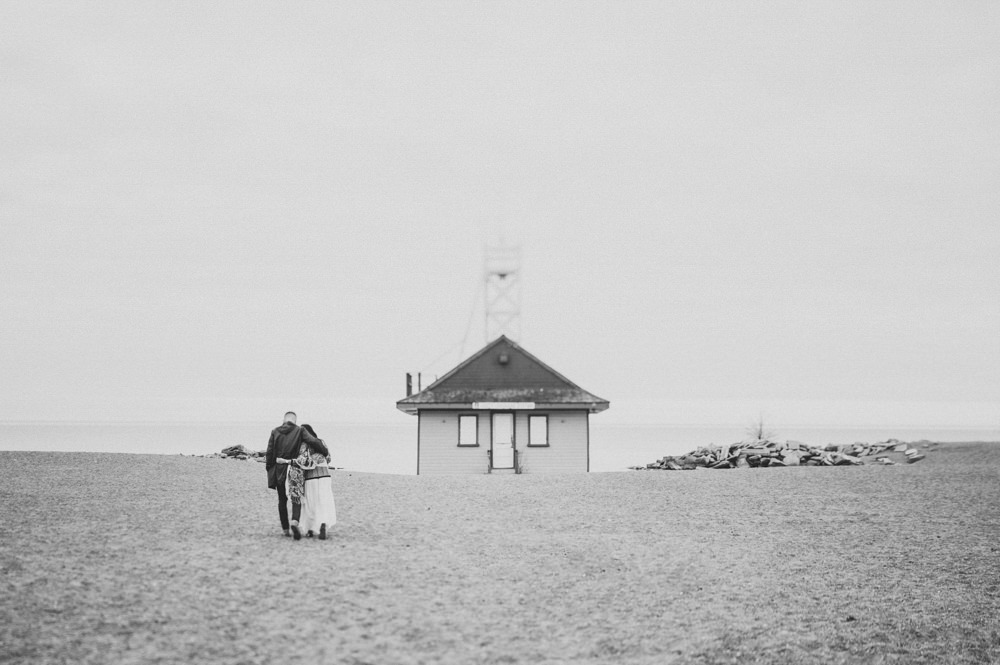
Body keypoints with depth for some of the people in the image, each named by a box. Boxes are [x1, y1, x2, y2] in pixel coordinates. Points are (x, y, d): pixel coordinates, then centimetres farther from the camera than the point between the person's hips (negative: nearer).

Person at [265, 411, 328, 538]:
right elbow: (314, 441, -15)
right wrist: (326, 452, 0)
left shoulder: (275, 432, 0)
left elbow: (270, 452, -1)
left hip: (278, 470, 2)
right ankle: (295, 521, -21)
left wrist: (269, 469, 9)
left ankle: (285, 529, 18)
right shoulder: (299, 431, -5)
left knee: (282, 500, 15)